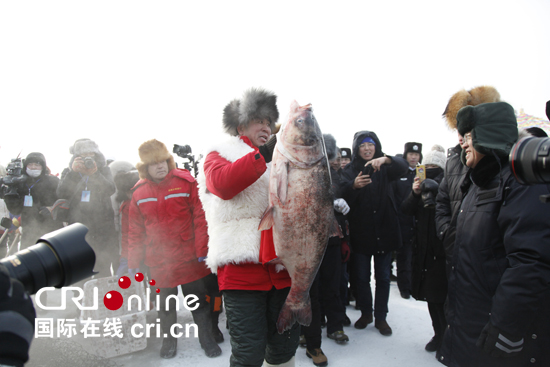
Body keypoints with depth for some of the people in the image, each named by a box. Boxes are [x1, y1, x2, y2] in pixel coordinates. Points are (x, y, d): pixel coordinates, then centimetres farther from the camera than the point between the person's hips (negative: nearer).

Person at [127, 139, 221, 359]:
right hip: (159, 261, 3)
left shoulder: (186, 182, -8)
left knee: (199, 301, 11)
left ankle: (207, 340, 29)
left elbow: (200, 218, -9)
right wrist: (133, 261, 6)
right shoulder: (139, 192, 2)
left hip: (189, 258, -2)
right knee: (165, 304, 18)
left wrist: (202, 250, -12)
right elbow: (135, 231, 6)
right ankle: (168, 342, 38)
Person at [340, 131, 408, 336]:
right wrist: (354, 186, -33)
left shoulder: (384, 169, 6)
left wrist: (386, 159, -34)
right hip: (360, 232, 0)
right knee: (361, 276, 9)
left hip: (384, 231, 1)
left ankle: (381, 317, 22)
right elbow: (343, 196, -12)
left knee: (383, 277, 9)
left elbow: (403, 167, -15)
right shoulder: (350, 170, 3)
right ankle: (365, 313, 29)